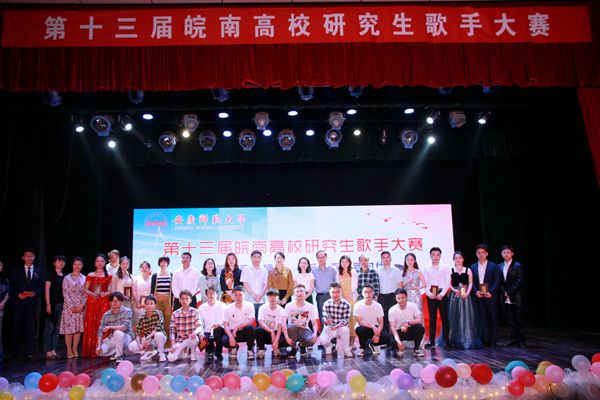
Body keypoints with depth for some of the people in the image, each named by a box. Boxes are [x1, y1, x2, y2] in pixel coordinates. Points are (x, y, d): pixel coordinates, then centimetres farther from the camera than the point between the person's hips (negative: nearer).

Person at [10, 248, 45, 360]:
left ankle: (27, 352, 3)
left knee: (30, 328, -1)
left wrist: (35, 293, -12)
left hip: (32, 302, 0)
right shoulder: (17, 271, 10)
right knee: (17, 327, 1)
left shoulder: (39, 271, 10)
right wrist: (18, 294, -11)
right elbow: (12, 287, 6)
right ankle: (18, 352, 10)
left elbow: (42, 287, 6)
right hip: (19, 302, 0)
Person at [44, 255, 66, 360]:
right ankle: (48, 351, -1)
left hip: (61, 304, 5)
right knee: (49, 327, -4)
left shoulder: (65, 276, 13)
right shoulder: (50, 275, -1)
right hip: (52, 303, -5)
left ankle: (53, 350, 12)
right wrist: (48, 304, -12)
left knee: (57, 328, 7)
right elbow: (47, 290, -5)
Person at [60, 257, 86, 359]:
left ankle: (75, 349, 11)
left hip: (81, 307, 2)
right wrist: (72, 307, -11)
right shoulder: (67, 278, 0)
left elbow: (86, 293, 4)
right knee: (69, 328, -3)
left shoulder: (84, 278, 7)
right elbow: (65, 293, -4)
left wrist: (82, 305, -8)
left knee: (79, 328, 3)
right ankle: (69, 350, 4)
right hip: (69, 306, -2)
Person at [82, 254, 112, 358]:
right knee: (91, 325, -3)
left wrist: (106, 293, -12)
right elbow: (85, 290, 6)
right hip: (92, 302, 0)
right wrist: (92, 293, -13)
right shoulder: (90, 276, 10)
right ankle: (90, 351, 3)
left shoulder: (109, 276, 10)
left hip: (104, 302, 0)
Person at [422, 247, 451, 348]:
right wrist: (429, 293, -12)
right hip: (431, 295, 1)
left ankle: (446, 340, 6)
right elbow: (425, 283, 3)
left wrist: (442, 294, -13)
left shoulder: (445, 268, 4)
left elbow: (447, 282, -3)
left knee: (444, 317, 0)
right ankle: (431, 341, 6)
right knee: (432, 318, 4)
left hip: (442, 295, -1)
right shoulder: (426, 269, 8)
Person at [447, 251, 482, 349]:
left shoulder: (468, 270, 7)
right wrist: (454, 290, -15)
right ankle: (455, 341, 7)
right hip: (454, 296, 0)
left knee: (466, 317, -4)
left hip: (465, 296, 0)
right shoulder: (451, 271, 7)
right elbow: (449, 283, 2)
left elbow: (470, 283, 2)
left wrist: (467, 293, -12)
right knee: (454, 317, 1)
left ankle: (467, 340, 1)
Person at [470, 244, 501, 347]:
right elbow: (472, 282, 8)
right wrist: (476, 292, -9)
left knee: (493, 319, 2)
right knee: (482, 319, 2)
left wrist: (491, 292, -15)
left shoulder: (493, 266, 3)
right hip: (479, 297, 2)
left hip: (490, 296, -2)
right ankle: (485, 340, 6)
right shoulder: (473, 267, 11)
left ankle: (493, 341, 8)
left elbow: (497, 281, -2)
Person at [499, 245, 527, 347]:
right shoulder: (500, 266, 12)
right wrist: (504, 292, -4)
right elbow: (500, 282, 11)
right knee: (510, 320, 6)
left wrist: (510, 292, -13)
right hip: (505, 298, 4)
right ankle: (514, 339, 13)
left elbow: (520, 281, -10)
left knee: (518, 319, 1)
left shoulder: (518, 266, -3)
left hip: (515, 298, -4)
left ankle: (520, 340, 9)